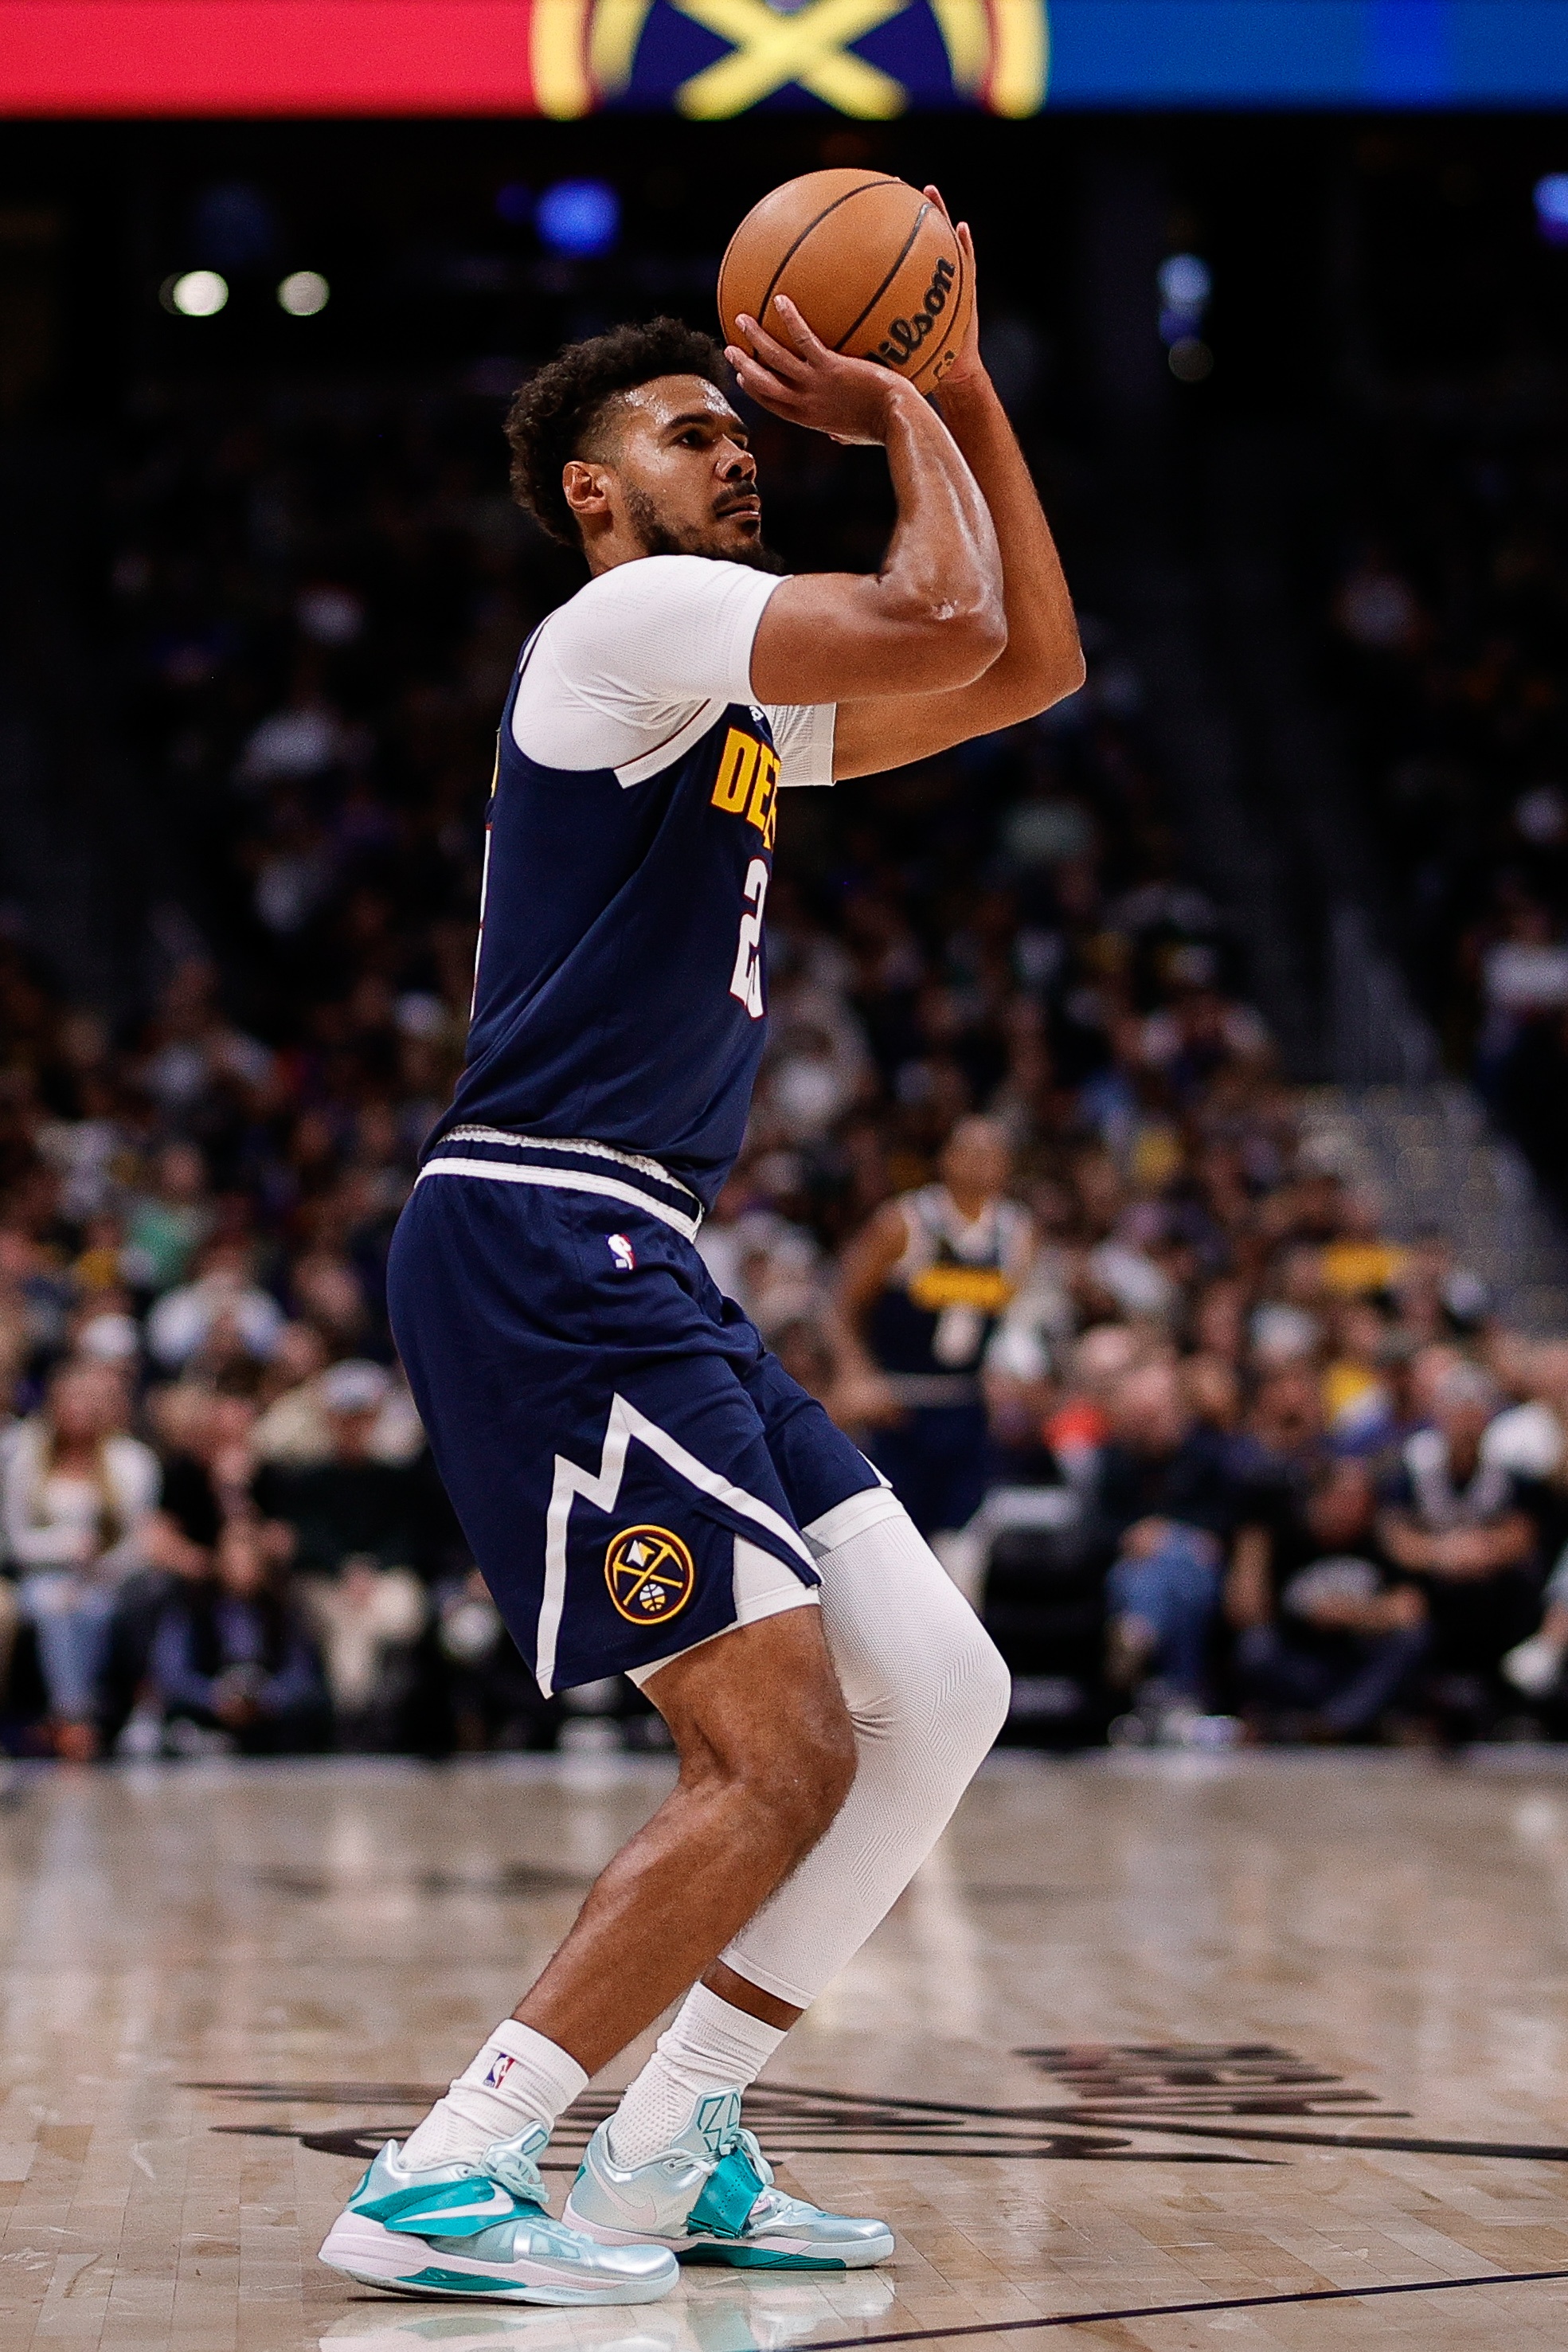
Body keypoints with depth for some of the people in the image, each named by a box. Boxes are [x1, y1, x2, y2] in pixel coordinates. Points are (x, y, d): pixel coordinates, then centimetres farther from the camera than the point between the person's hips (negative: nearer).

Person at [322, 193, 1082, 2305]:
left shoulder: (743, 701, 24)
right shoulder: (626, 622, -5)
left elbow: (1032, 665, 27)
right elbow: (944, 626, -17)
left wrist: (963, 398, 20)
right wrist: (898, 424, 1)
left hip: (637, 1267, 10)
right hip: (539, 1243, -10)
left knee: (941, 1695, 7)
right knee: (779, 1757, -14)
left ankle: (670, 2158, 12)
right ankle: (436, 2189, -11)